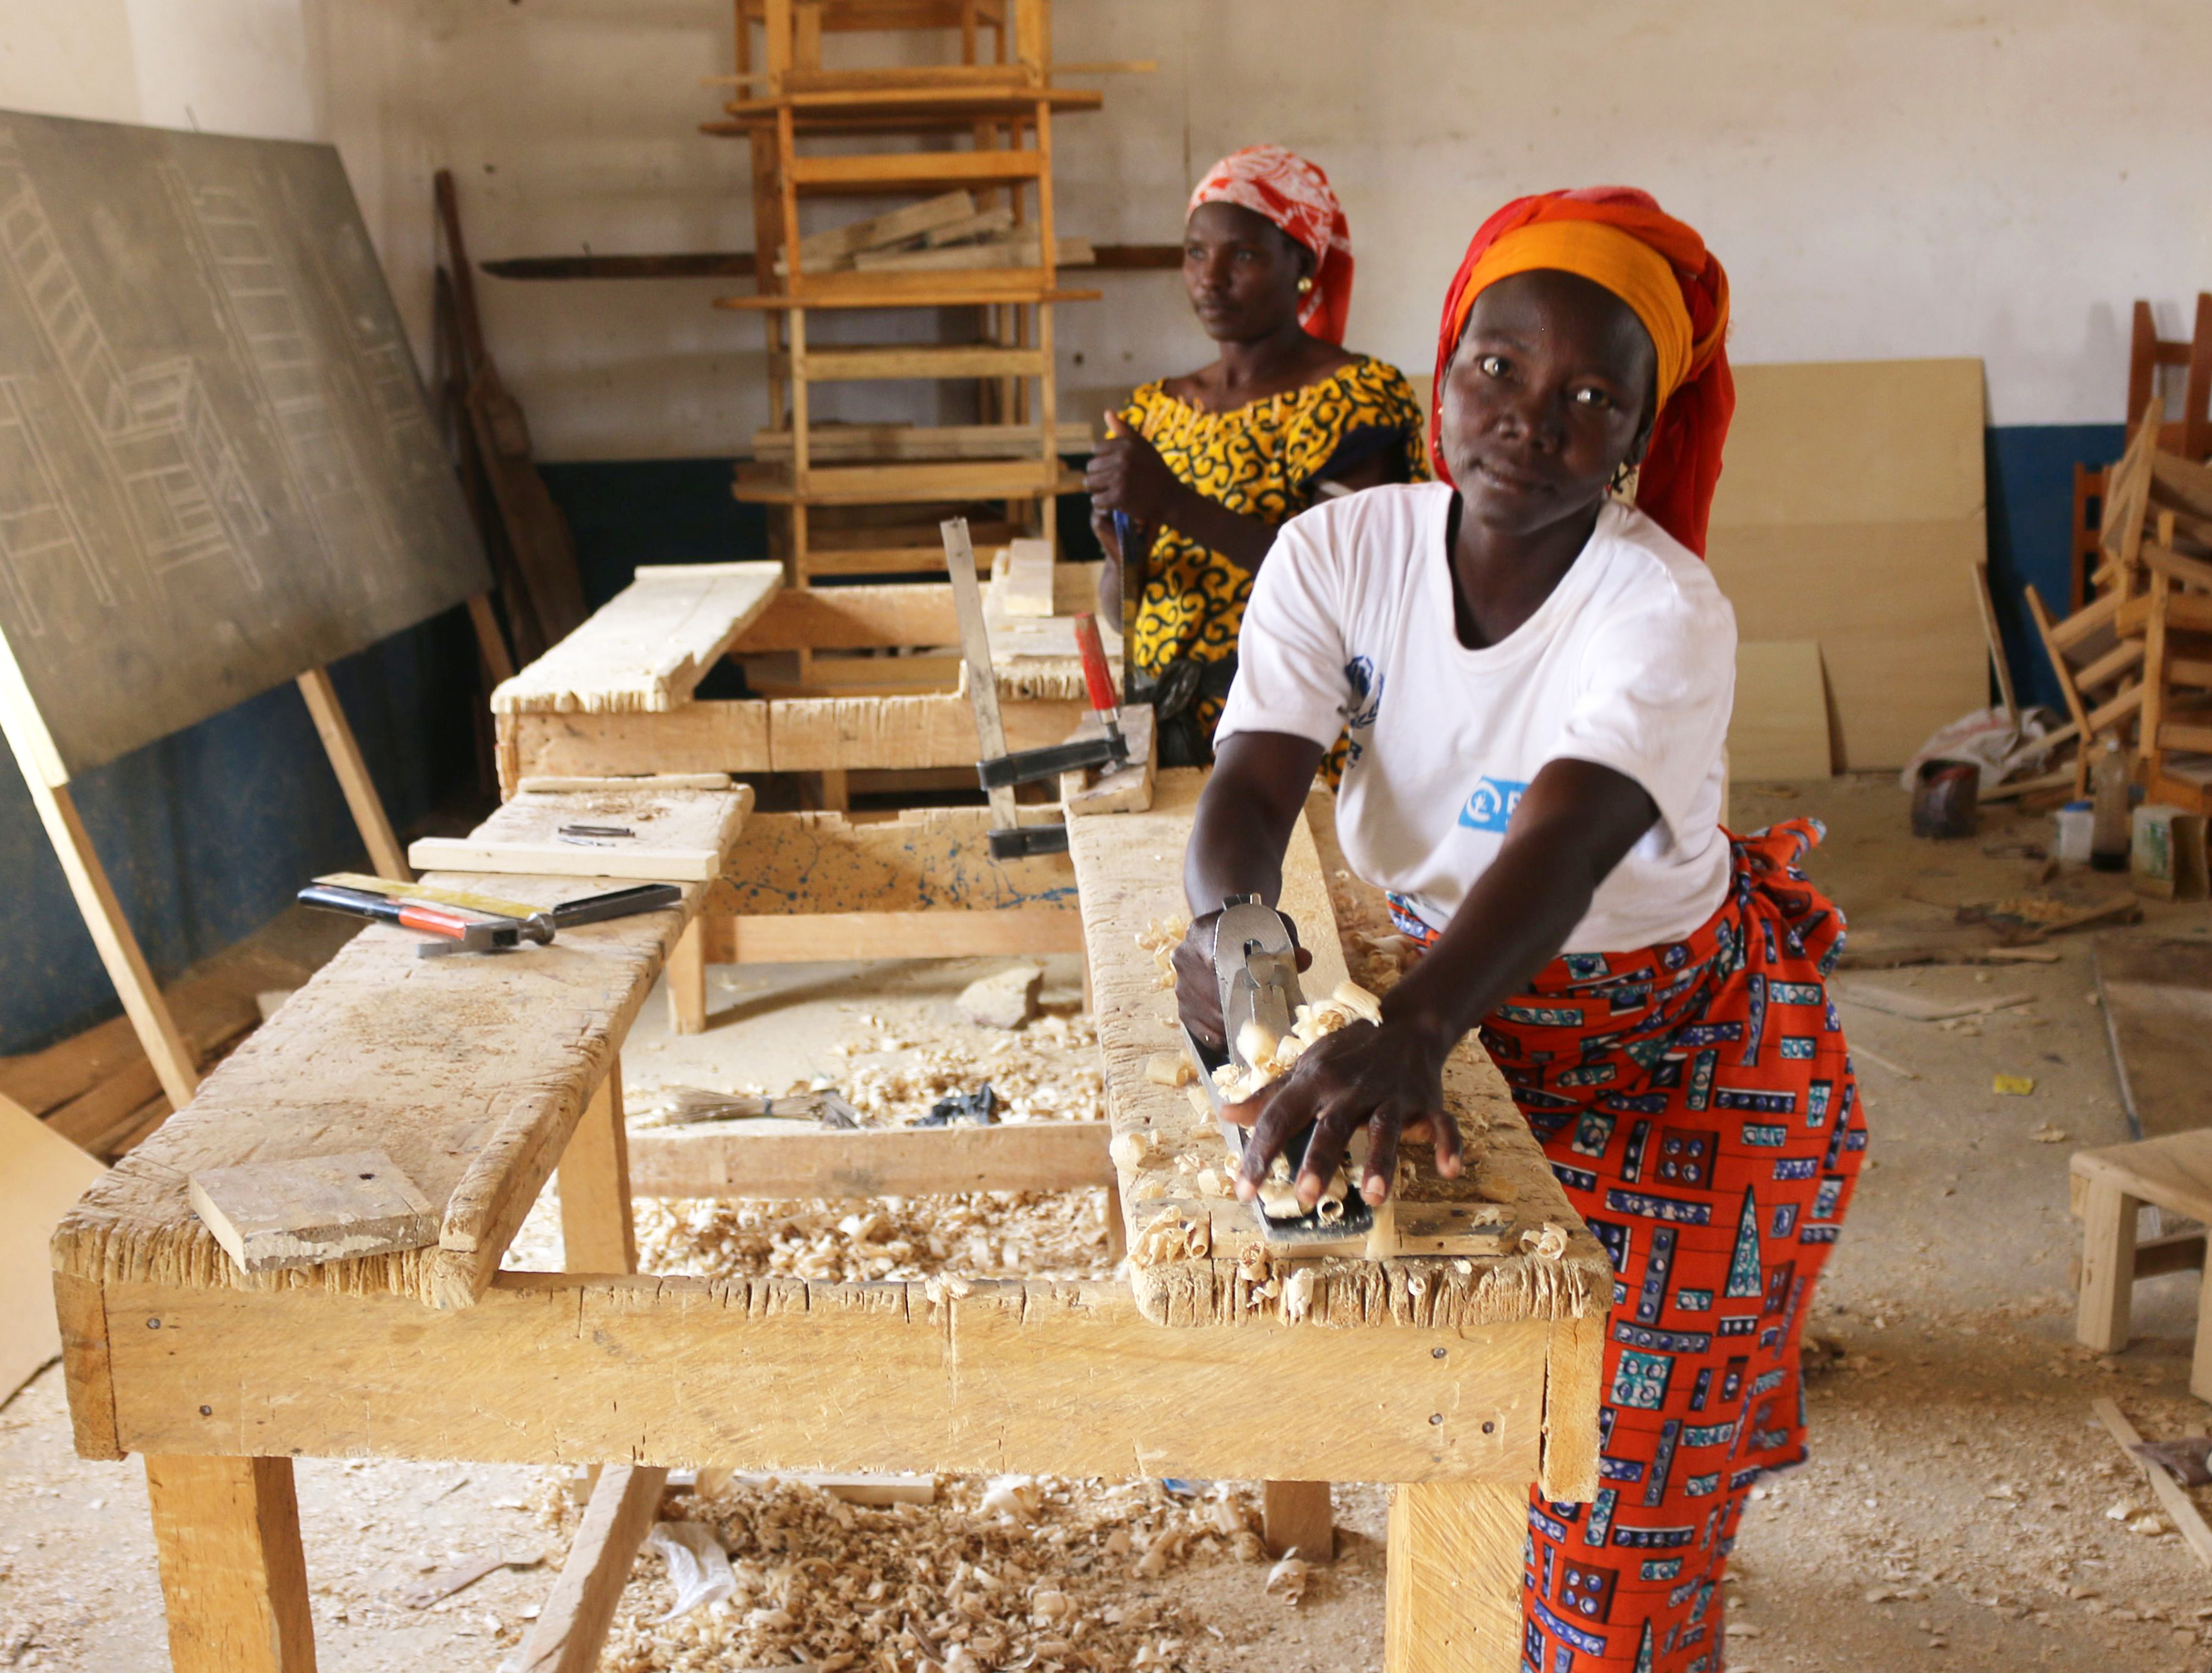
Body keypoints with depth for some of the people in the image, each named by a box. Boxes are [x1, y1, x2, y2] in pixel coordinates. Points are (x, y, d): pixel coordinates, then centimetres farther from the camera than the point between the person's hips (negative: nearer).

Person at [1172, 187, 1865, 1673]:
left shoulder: (1664, 612, -25)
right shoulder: (1341, 551, -12)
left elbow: (1566, 839, -40)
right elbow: (1255, 778, -19)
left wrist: (1411, 1029, -57)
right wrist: (1226, 922, -42)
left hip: (1681, 1041, -3)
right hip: (1470, 1004, 4)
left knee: (1629, 1467, -5)